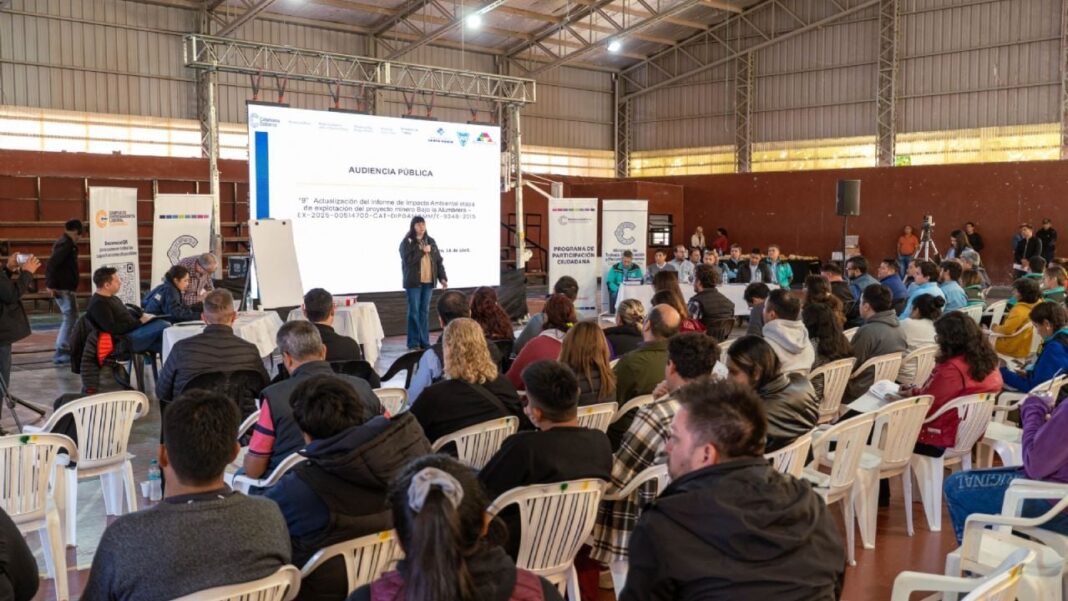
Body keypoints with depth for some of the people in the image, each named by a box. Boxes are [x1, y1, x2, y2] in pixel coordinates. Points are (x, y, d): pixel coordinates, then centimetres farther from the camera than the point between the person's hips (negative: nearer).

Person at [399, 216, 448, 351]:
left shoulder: (430, 241, 12)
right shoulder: (407, 242, -3)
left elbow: (439, 260, 12)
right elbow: (408, 260, -18)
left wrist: (442, 277, 3)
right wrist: (422, 251, -15)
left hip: (428, 282, 4)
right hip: (413, 282, -4)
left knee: (425, 311, 7)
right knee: (414, 311, -4)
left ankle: (425, 342, 12)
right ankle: (413, 343, 0)